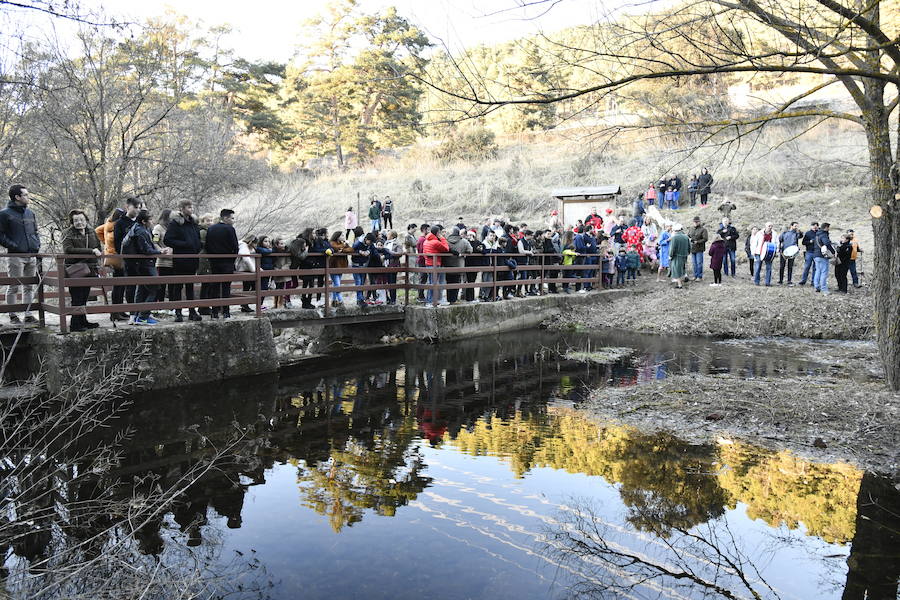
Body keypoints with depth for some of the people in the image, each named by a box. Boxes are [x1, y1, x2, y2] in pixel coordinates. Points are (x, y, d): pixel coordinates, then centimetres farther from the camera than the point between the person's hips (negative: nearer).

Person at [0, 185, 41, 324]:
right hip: (15, 256, -6)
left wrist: (37, 245, 8)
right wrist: (13, 246, -15)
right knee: (14, 287, -1)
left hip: (31, 256, 6)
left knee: (29, 287, 9)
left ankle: (28, 314, 15)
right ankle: (13, 316, 6)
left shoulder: (30, 213, 15)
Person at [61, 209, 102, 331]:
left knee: (84, 297, 14)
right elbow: (68, 249, -20)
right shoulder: (68, 234, -4)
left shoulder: (92, 233, 14)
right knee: (77, 298, -6)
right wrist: (90, 251, -24)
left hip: (89, 270, 6)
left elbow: (98, 247, 26)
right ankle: (75, 324, -2)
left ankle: (83, 321, 23)